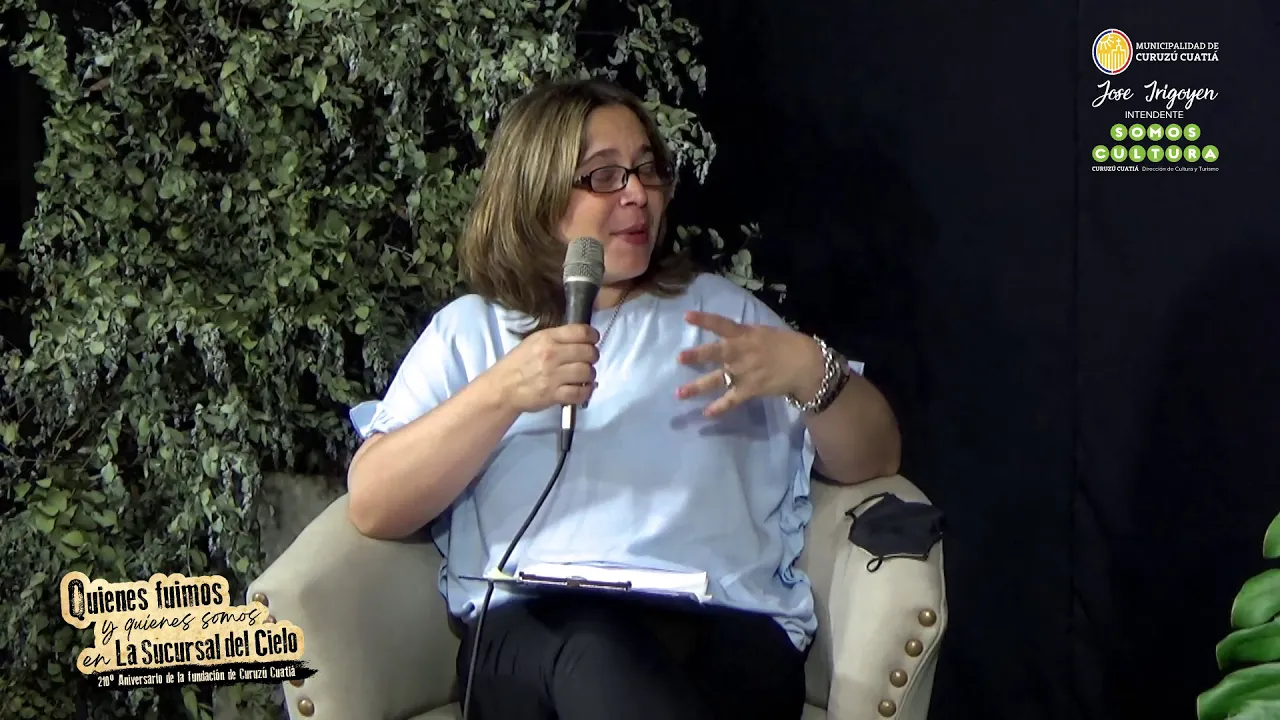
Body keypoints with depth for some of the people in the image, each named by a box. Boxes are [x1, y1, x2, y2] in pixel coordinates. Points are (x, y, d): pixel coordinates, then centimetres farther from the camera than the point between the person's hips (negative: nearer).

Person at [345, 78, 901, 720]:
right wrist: (501, 394, -6)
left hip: (731, 622, 2)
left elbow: (872, 461, 19)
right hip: (533, 628, -1)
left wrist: (809, 370, -2)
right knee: (600, 655, -39)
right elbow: (373, 508, 7)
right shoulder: (468, 330, 22)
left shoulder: (717, 309, 27)